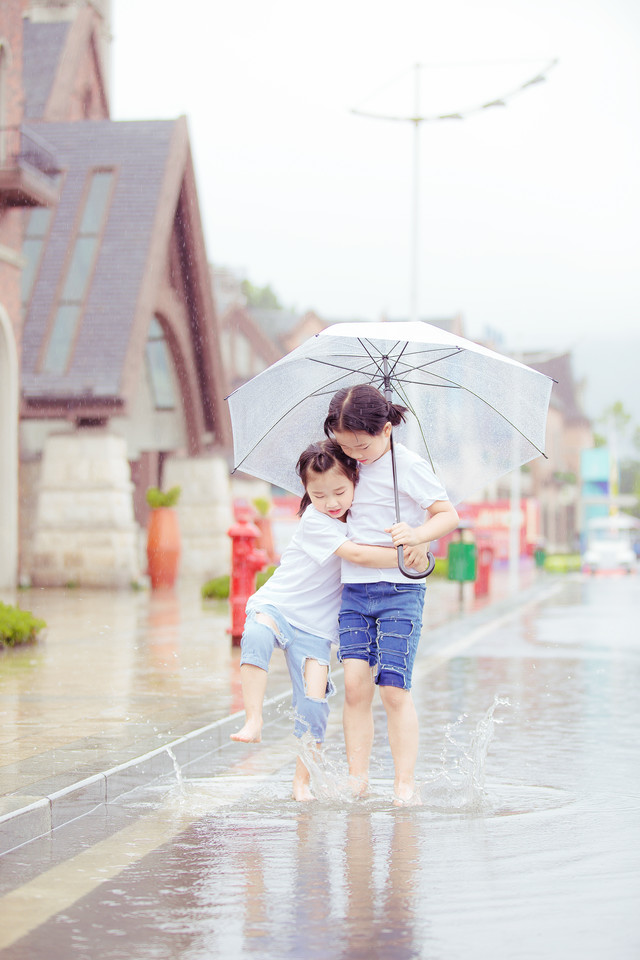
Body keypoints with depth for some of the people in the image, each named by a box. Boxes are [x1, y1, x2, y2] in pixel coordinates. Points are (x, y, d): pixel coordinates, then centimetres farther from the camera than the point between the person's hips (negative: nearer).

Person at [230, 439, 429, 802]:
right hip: (276, 606, -4)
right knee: (256, 637, -39)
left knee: (314, 701, -6)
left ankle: (303, 781, 6)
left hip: (315, 625, 4)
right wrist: (405, 557, -27)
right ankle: (254, 720, -37)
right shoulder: (314, 522, -16)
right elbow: (356, 554, -25)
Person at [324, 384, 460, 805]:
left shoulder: (409, 466, -7)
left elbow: (449, 514, -8)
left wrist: (417, 534, -23)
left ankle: (406, 785, -1)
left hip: (400, 590, -5)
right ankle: (358, 779, -1)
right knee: (355, 681, -6)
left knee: (394, 688, -7)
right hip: (354, 588, 5)